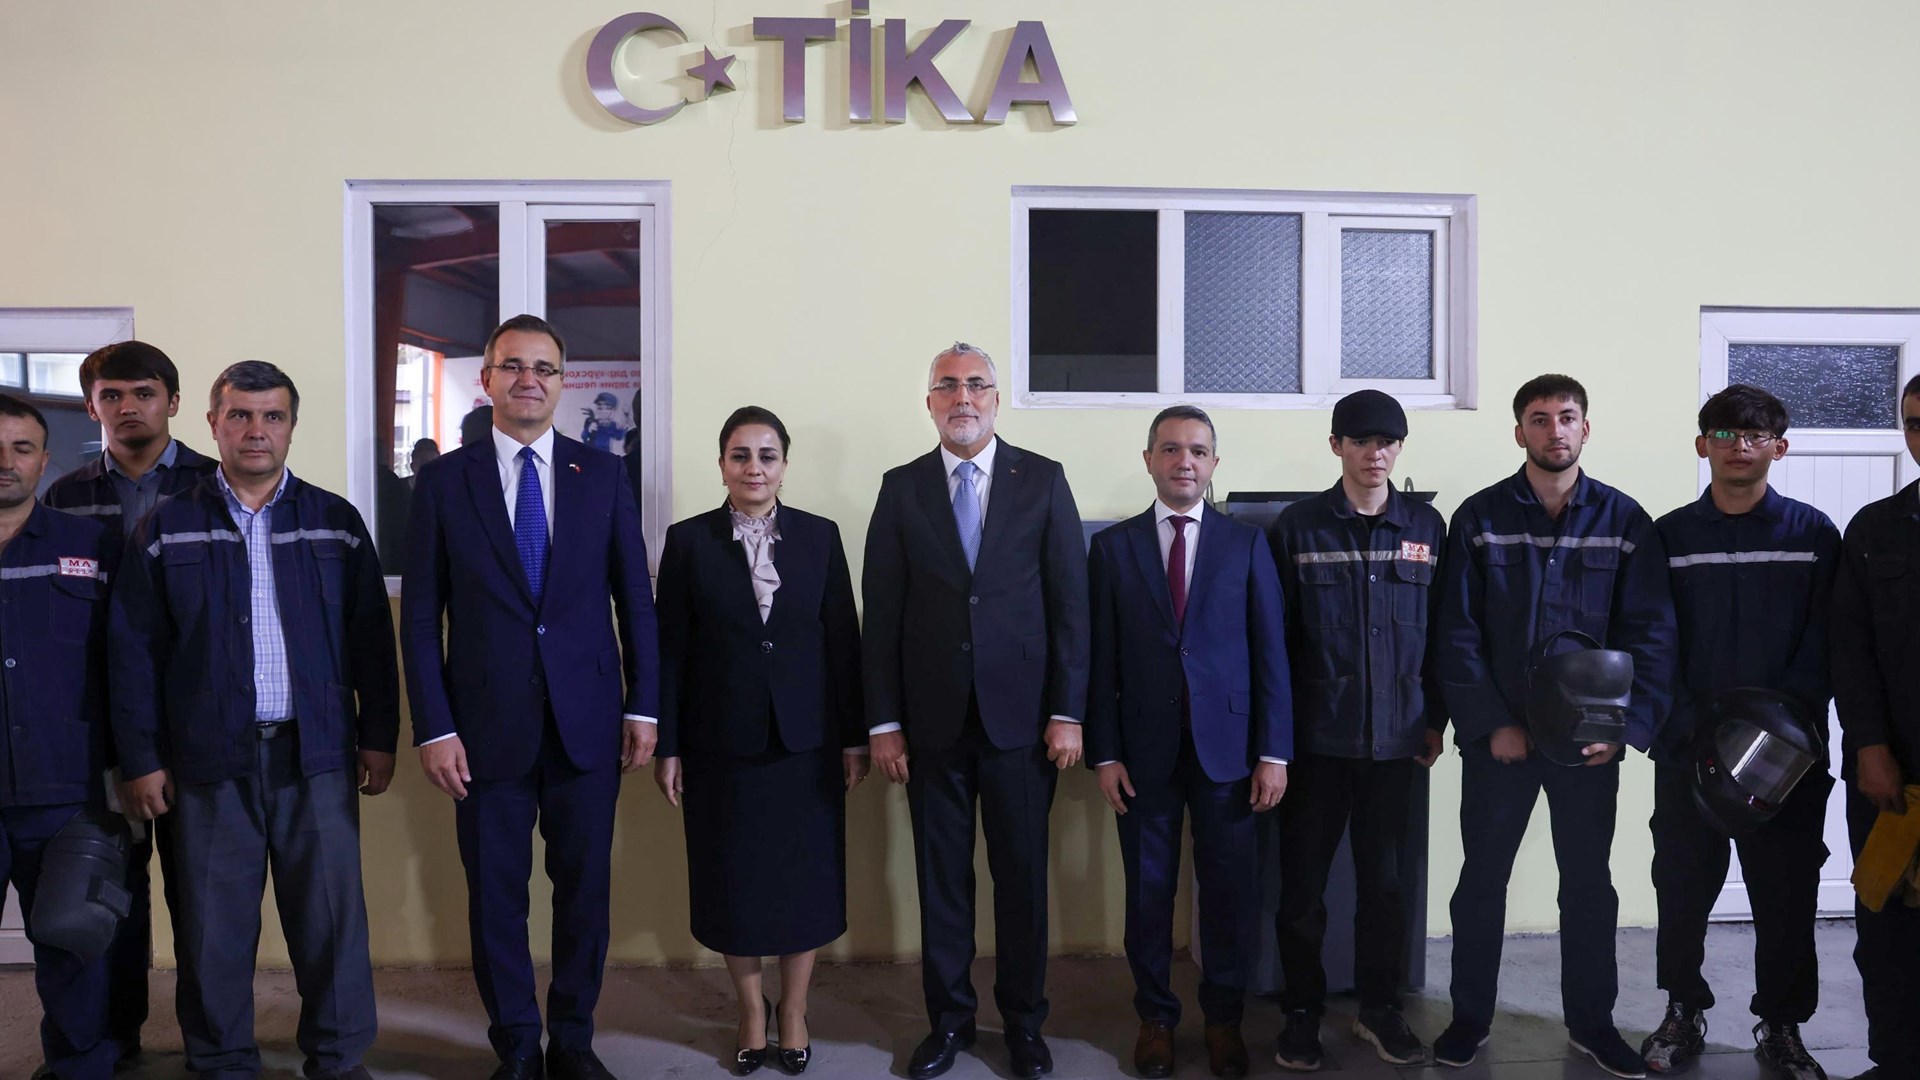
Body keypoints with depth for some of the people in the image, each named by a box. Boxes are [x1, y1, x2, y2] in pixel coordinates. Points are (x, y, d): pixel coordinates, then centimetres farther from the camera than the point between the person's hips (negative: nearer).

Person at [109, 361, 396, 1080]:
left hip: (316, 753, 0)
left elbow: (371, 639, 7)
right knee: (215, 926, 7)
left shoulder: (336, 522, 7)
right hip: (209, 759, 0)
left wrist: (379, 736, 4)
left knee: (332, 914, 3)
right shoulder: (166, 529, 6)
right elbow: (135, 653, 4)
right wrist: (141, 759, 0)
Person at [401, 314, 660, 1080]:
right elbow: (421, 613, 0)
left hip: (588, 720, 1)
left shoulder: (602, 474, 5)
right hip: (488, 722, -1)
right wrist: (433, 727, -6)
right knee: (495, 894, 8)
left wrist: (643, 706, 1)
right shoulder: (444, 479, 2)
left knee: (584, 886, 9)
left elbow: (635, 598, 6)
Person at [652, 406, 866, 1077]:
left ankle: (794, 1011, 26)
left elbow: (844, 640, 2)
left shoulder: (820, 537, 2)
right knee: (731, 883, 8)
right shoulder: (688, 541, -1)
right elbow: (670, 649, 0)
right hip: (721, 745, 0)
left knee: (806, 879, 8)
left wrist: (855, 736, 1)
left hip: (806, 742, 1)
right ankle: (751, 1013, 27)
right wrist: (667, 746, -3)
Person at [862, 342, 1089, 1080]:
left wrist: (1067, 713, -5)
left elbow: (1070, 602, 0)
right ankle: (949, 1019, 25)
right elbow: (881, 613, 2)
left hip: (1020, 714, -1)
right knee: (941, 876, 9)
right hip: (932, 718, 1)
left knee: (1022, 875, 8)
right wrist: (883, 722, -1)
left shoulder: (1043, 480, 2)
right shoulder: (901, 487, 4)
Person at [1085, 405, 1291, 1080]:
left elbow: (1271, 653, 2)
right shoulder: (1112, 546, 4)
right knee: (1149, 890, 9)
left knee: (1230, 890, 7)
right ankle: (1155, 1017, 25)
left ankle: (1224, 1018, 24)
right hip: (1145, 747, 0)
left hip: (1226, 744, 0)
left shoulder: (1247, 545, 5)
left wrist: (1273, 752, -4)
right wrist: (1104, 753, -3)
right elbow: (1101, 659, 2)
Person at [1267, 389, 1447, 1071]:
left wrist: (1435, 718, 6)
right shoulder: (1298, 526, -1)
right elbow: (1274, 633, -1)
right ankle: (1302, 1011, 20)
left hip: (1395, 736, 2)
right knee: (1302, 882, 5)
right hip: (1315, 735, -2)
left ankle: (1379, 1008, 27)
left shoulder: (1426, 527, 6)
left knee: (1383, 880, 10)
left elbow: (1440, 631, 9)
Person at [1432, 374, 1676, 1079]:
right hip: (1498, 737, -1)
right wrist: (1491, 723, -12)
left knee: (1589, 883, 13)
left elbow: (1649, 632, -2)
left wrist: (1626, 724, -12)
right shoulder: (1479, 518, -2)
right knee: (1481, 881, 9)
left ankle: (1591, 1021, 29)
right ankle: (1470, 1018, 24)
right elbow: (1458, 632, -5)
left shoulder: (1624, 521, 1)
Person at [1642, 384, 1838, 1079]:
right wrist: (1691, 732, -13)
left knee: (1785, 897, 7)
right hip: (1686, 755, 1)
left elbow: (1822, 650, -2)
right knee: (1682, 891, 7)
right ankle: (1683, 1014, 25)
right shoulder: (1670, 536, 4)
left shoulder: (1813, 535, 3)